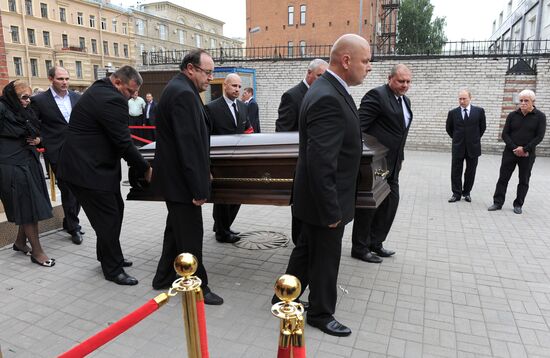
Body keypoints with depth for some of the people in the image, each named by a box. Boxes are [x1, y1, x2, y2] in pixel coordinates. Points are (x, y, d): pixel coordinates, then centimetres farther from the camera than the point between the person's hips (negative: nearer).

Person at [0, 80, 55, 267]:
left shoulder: (25, 111, 12)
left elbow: (36, 132, 24)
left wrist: (37, 139, 4)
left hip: (30, 163, 7)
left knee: (30, 206, 11)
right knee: (29, 207, -4)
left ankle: (20, 242, 29)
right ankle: (37, 251, 5)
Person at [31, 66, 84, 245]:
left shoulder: (77, 97, 6)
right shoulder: (39, 100, -5)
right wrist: (42, 142, -7)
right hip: (58, 153, -4)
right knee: (67, 189, 0)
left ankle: (70, 222, 31)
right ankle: (74, 227, 14)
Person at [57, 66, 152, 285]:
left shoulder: (99, 91, 13)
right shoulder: (111, 99, -21)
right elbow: (123, 142, -21)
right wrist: (146, 169, -10)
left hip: (87, 164, 11)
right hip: (88, 169, -11)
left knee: (114, 210, 18)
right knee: (108, 218, -1)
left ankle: (109, 256, 33)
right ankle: (113, 269, 13)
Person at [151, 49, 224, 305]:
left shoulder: (178, 88, 13)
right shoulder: (184, 93, -20)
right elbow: (189, 145, -25)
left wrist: (198, 181, 21)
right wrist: (198, 188, -22)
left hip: (174, 176, 11)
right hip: (181, 179, -11)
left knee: (177, 229, 22)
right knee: (190, 236, 1)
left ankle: (164, 277, 36)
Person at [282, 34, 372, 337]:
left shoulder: (327, 90, 8)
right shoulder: (328, 99, -25)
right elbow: (320, 162, -29)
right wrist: (332, 210, -22)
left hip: (317, 197, 10)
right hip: (325, 200, -10)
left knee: (306, 250, 23)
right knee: (325, 258, 10)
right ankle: (321, 314, 33)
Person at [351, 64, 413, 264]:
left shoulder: (405, 101, 15)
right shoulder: (377, 95, -13)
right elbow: (358, 125, -19)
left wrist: (399, 158, 19)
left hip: (392, 164, 9)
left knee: (390, 203, 13)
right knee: (368, 205, 1)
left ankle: (375, 243, 28)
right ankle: (359, 248, 16)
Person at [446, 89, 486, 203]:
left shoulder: (479, 111, -2)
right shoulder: (453, 113, -1)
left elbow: (483, 127, 10)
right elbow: (449, 128, 12)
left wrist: (475, 138, 10)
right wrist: (456, 138, 11)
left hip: (473, 147, 0)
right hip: (458, 147, 0)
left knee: (470, 172, 9)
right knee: (456, 172, 2)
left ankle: (466, 193, 22)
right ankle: (457, 194, 12)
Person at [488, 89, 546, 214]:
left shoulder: (540, 116, -2)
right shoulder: (512, 115, 3)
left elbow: (539, 136, -7)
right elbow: (505, 134, 0)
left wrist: (524, 149, -15)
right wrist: (515, 148, -12)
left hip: (527, 155, -1)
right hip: (510, 152, 1)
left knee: (524, 181, 7)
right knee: (503, 178, 2)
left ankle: (518, 205, 17)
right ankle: (498, 203, 9)